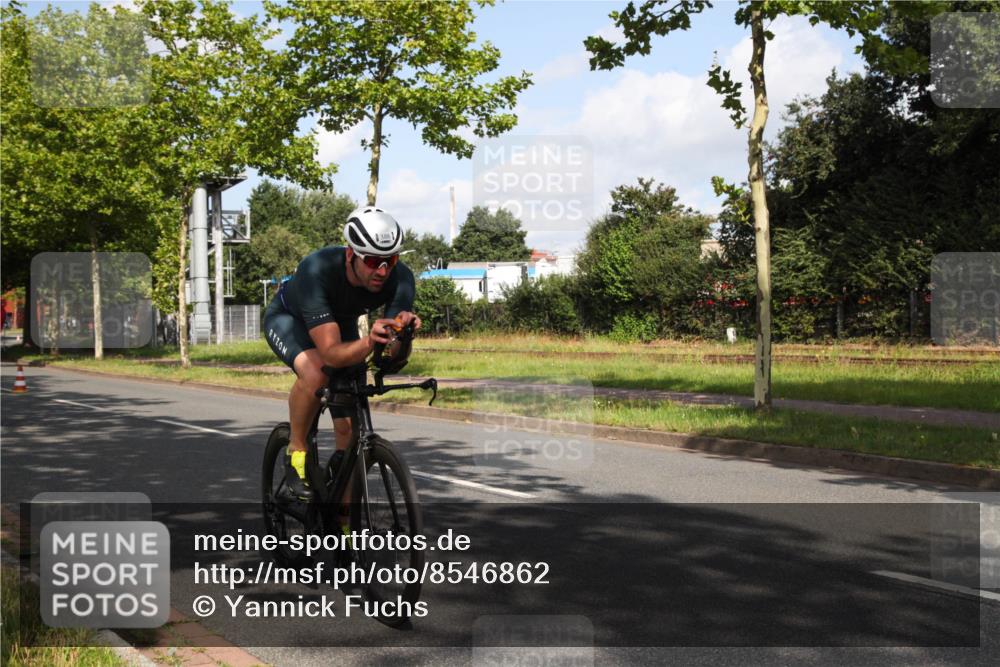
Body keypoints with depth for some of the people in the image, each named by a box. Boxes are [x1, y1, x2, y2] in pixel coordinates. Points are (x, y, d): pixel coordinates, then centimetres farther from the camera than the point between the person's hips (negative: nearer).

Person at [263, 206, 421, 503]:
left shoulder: (401, 278, -31)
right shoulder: (317, 270, -43)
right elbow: (331, 353, -48)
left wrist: (404, 328, -53)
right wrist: (368, 342, -67)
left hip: (341, 322, 4)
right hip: (289, 318, -4)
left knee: (350, 429, -4)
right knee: (316, 372, -38)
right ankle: (295, 454, -13)